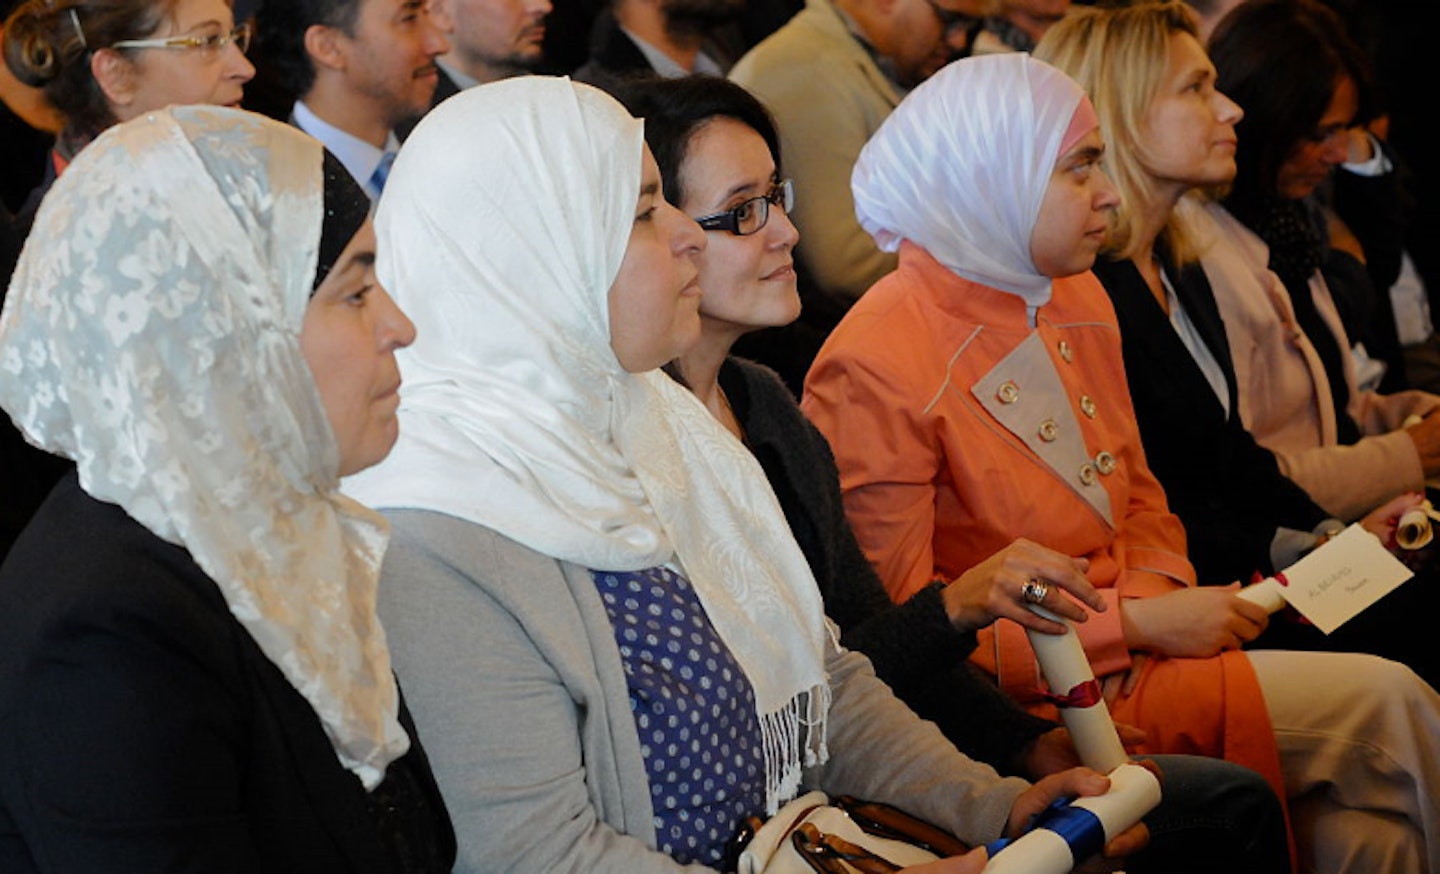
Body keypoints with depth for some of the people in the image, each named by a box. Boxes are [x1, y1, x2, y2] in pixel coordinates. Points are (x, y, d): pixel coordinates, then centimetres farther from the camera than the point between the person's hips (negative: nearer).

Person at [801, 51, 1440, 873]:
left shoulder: (1080, 298, 11)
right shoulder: (872, 371, -16)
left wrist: (1162, 593, -3)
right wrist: (1135, 623, -17)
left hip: (1133, 645, 8)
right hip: (1033, 705, -8)